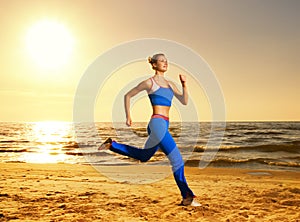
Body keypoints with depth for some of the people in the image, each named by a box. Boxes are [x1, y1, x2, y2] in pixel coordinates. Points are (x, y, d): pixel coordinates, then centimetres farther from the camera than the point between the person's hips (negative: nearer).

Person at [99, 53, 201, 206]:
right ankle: (187, 197, -1)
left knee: (143, 157, 24)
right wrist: (128, 116, 2)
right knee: (177, 160, -10)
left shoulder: (170, 84, 18)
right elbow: (127, 95, 6)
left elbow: (184, 101, 10)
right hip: (157, 124, -9)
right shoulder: (149, 82, -1)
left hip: (163, 125, 9)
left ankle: (111, 145, 33)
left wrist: (184, 85, -3)